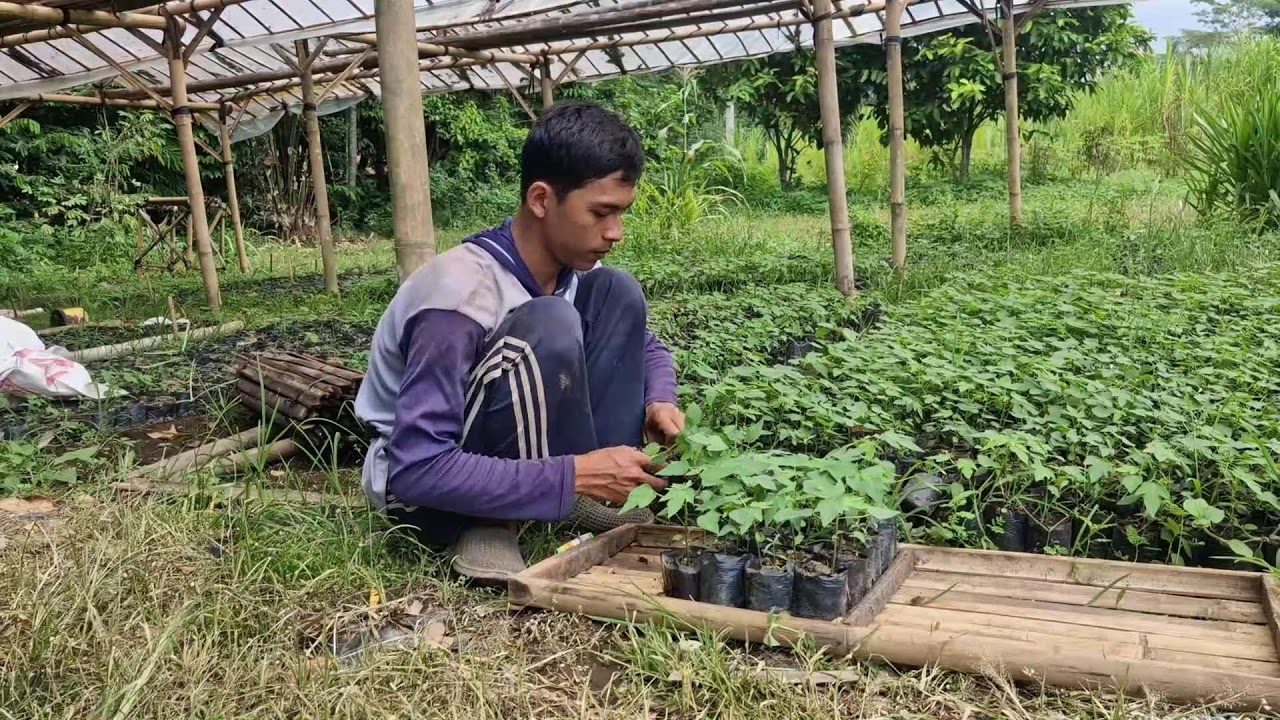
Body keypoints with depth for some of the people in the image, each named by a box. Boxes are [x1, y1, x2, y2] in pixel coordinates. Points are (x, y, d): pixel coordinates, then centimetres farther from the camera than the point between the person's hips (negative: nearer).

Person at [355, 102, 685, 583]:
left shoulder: (571, 266, -7)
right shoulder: (462, 294, -31)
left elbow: (643, 344, 11)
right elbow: (417, 469, -33)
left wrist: (658, 402, -13)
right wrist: (574, 477, -33)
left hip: (512, 447, 7)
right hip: (420, 487, -7)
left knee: (617, 293, -9)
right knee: (549, 327, -33)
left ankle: (596, 496, -9)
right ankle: (488, 523, -16)